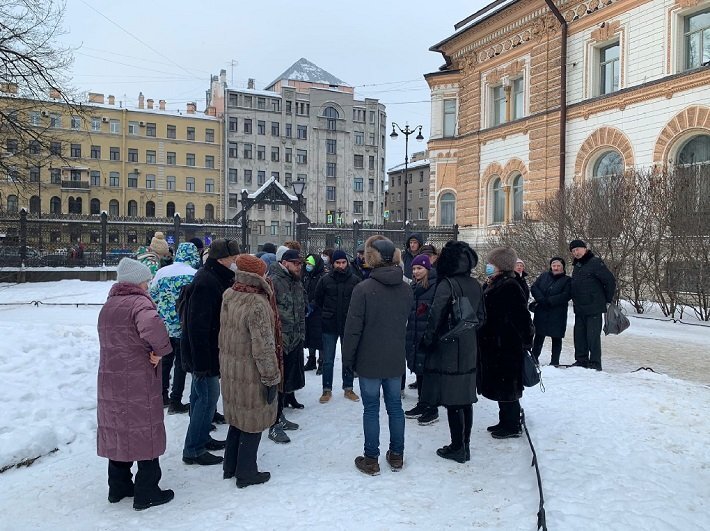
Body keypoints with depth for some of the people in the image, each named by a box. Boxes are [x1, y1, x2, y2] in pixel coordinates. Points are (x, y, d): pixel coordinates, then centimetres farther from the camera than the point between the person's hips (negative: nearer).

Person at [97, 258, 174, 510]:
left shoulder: (108, 305, 12)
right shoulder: (139, 302, -16)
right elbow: (151, 326, -37)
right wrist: (161, 349, -21)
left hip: (110, 380, 8)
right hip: (139, 382, -8)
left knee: (118, 431, 18)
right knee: (145, 433, 5)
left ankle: (118, 486, 31)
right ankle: (146, 494, 15)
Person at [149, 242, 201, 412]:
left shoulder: (161, 272, -1)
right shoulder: (195, 275, -14)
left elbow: (152, 297, 6)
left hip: (163, 326, 4)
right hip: (185, 327, -4)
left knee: (165, 361, 19)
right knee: (181, 363, 7)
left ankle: (162, 396, 30)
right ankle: (175, 402, 11)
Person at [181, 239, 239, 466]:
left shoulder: (214, 278, 10)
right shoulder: (206, 282, -23)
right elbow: (198, 325, -27)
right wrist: (201, 360, -26)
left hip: (207, 351, 10)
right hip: (204, 352, -10)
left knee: (202, 396, 19)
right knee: (208, 397, -4)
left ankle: (201, 438, 34)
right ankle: (194, 450, 8)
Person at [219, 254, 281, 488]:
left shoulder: (228, 297, -1)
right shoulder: (257, 305, -25)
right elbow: (263, 347, -23)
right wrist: (271, 378, -17)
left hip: (230, 369, 8)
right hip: (251, 374, -8)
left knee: (238, 417, 22)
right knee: (253, 421, 8)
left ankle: (230, 466, 36)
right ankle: (246, 473, 22)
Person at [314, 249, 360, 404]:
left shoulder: (354, 280, -3)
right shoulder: (325, 280, -3)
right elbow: (318, 301, 7)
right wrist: (324, 316, 4)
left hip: (349, 326, 1)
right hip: (329, 327, 0)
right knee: (328, 361, 6)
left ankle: (348, 388, 26)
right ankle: (327, 390, 19)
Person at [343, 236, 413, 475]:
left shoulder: (363, 288, -17)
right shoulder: (406, 289, 0)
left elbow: (353, 328, -13)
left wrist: (348, 357, -5)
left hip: (370, 360, -4)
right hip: (396, 359, 5)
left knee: (371, 408, 6)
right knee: (395, 406, 15)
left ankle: (371, 459, 16)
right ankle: (396, 456, 26)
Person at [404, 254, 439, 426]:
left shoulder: (436, 286, -12)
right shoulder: (414, 286, 14)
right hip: (414, 335, 8)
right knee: (418, 370, 15)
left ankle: (432, 409, 10)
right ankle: (422, 404, 28)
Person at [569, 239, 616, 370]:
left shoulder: (595, 262, -11)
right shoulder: (576, 265, 15)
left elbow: (611, 281, -11)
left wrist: (608, 301, -6)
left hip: (594, 308, -8)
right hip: (579, 309, 8)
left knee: (593, 336, -5)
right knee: (579, 335, 11)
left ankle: (595, 363, 2)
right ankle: (581, 360, 20)